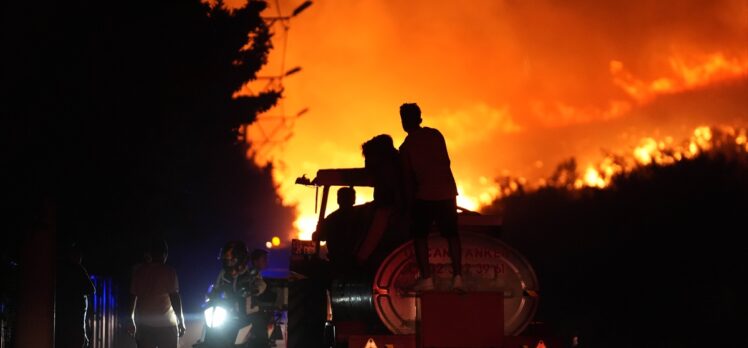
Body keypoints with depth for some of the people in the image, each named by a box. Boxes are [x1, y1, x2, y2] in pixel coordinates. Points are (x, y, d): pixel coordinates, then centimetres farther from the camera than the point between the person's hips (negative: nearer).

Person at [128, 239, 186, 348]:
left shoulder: (139, 271, 6)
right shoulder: (168, 271, -5)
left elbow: (133, 297, 7)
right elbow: (174, 297, -9)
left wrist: (132, 320, 17)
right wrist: (181, 322, -3)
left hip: (144, 324, 3)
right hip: (166, 324, -3)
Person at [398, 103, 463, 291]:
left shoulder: (406, 147, -2)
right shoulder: (436, 135, 6)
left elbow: (408, 179, 0)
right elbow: (446, 162, 13)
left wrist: (410, 203, 8)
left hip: (425, 195, -3)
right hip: (447, 191, 3)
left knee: (420, 236, 8)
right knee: (452, 235, 11)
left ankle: (426, 278, -3)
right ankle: (457, 277, 0)